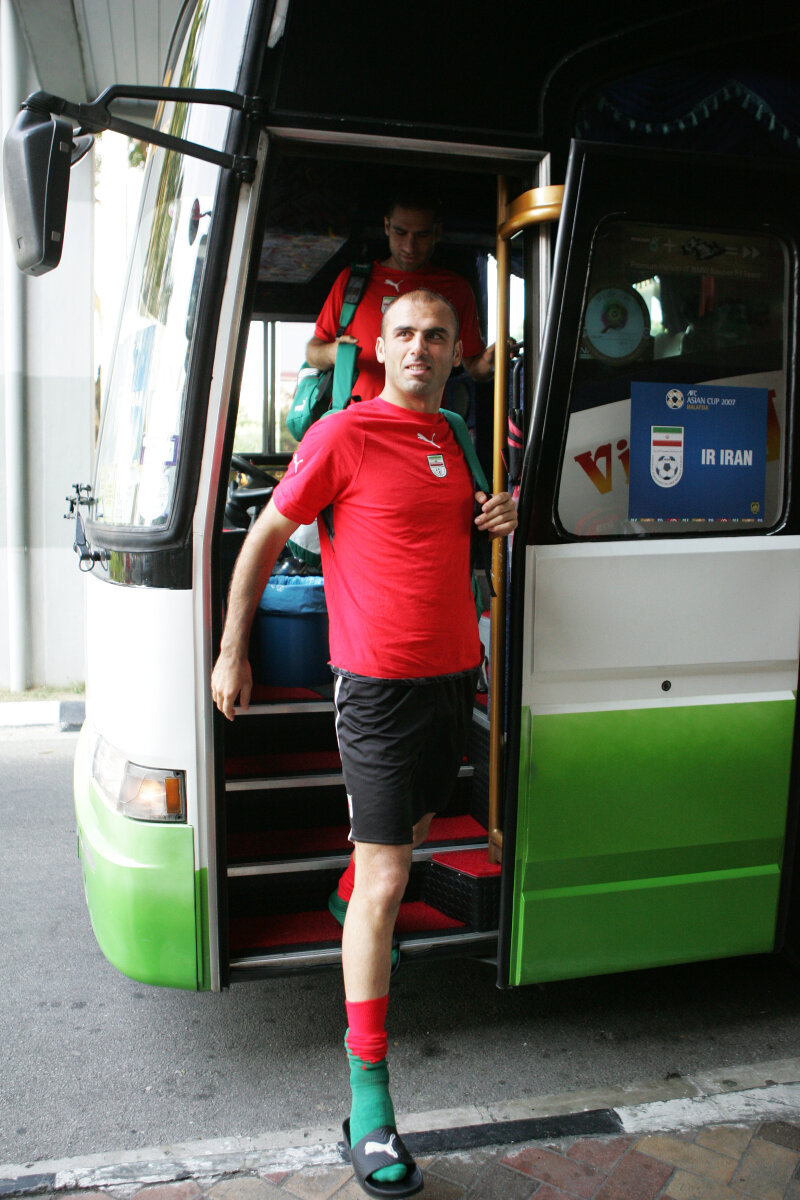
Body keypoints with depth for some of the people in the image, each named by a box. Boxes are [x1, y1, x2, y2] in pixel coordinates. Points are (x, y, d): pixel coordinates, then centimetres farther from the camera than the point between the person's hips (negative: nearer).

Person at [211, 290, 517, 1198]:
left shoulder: (454, 440, 12)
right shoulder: (343, 435, -9)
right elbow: (266, 537, -4)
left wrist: (497, 518, 5)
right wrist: (231, 652, -4)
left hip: (454, 673, 7)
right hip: (378, 682, -7)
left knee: (414, 828, 23)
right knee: (385, 880, -6)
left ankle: (356, 916, 55)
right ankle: (368, 1099, 4)